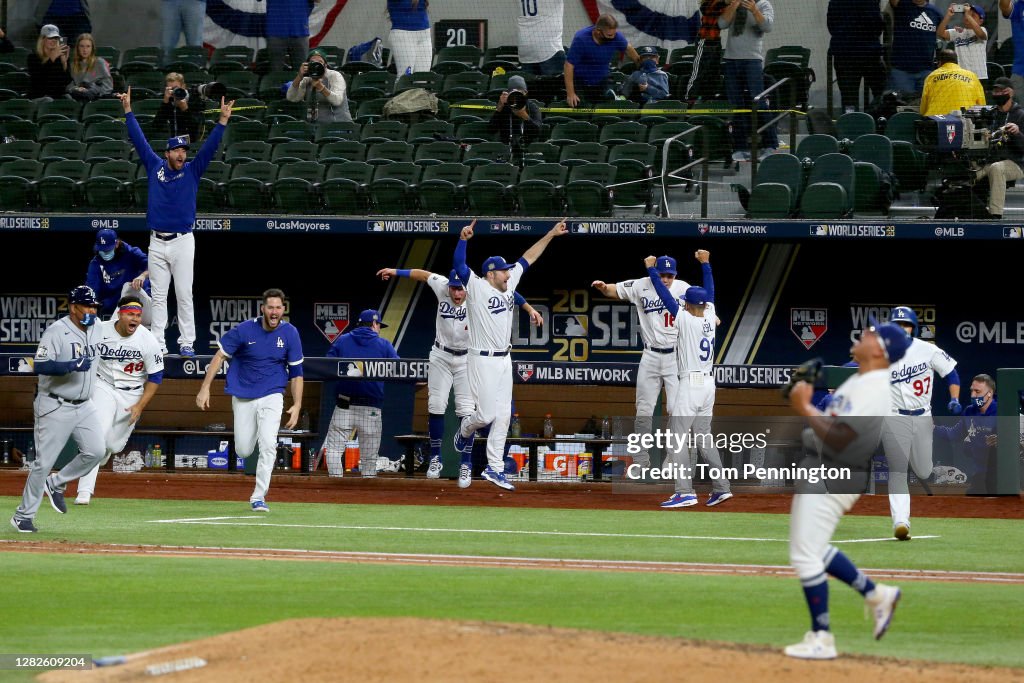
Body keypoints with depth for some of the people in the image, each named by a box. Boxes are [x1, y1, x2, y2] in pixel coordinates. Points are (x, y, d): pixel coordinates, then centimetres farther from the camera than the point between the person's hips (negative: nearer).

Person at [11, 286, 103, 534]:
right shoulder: (56, 332, -15)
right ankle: (23, 515, 5)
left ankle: (56, 484, 15)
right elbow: (40, 366, -24)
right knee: (44, 462, -5)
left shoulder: (94, 331, 8)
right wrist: (72, 365, -33)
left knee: (95, 451, -7)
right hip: (55, 408, -7)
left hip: (84, 406, 7)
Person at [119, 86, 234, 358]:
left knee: (184, 295, -2)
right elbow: (139, 140, 9)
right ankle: (157, 343, 6)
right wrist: (128, 111, 7)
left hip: (183, 242, -2)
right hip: (157, 242, 2)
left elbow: (210, 147, -4)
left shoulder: (192, 171, 4)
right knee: (158, 296, 4)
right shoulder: (155, 167, 8)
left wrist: (223, 120, -15)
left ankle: (186, 343, 2)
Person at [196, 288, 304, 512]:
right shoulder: (245, 330, -10)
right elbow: (220, 356, -4)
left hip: (272, 395, 0)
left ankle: (259, 497, -10)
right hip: (243, 396, 0)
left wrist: (297, 406, -4)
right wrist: (205, 388, -11)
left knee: (268, 445, -18)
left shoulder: (290, 333, -5)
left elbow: (296, 372, 1)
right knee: (243, 451, 3)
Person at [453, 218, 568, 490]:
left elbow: (528, 258, 16)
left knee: (503, 416, 6)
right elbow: (459, 265, -25)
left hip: (504, 360, 7)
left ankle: (494, 468, 11)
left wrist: (551, 235, 15)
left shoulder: (508, 285, 9)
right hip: (483, 360, -7)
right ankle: (465, 432, 29)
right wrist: (463, 240, -41)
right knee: (486, 414, -6)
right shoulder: (477, 287, -10)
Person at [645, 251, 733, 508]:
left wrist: (651, 268, 4)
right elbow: (709, 291, 21)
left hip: (690, 384, -7)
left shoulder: (685, 319, -11)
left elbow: (664, 294, -7)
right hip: (709, 384, 7)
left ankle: (685, 492, -14)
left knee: (678, 436, -6)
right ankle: (721, 487, 11)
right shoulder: (709, 317, 5)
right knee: (703, 437, 14)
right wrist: (705, 263, 31)